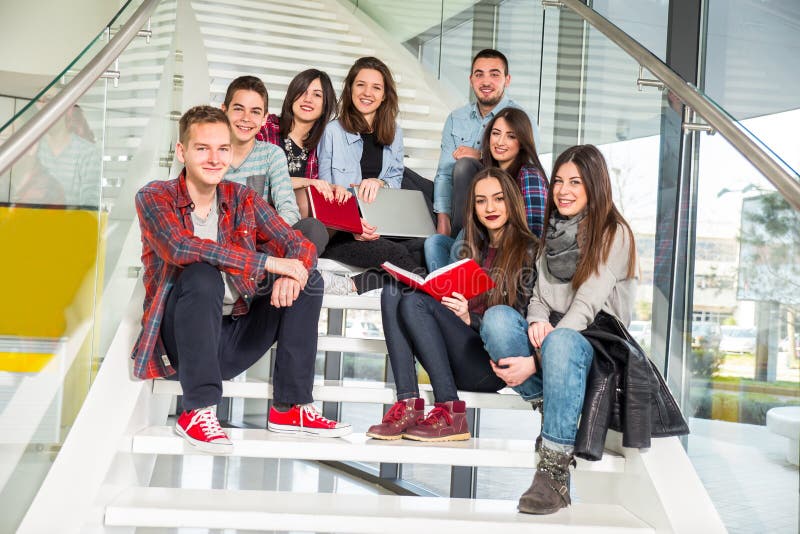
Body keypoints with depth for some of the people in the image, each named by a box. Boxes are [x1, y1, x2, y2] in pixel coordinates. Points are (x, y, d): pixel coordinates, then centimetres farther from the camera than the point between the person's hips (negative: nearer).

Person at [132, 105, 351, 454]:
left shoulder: (243, 200, 7)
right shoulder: (154, 197, -5)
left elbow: (301, 245, -1)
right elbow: (179, 246, -25)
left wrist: (291, 275, -27)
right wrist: (267, 262, -27)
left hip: (234, 341, 5)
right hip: (179, 341, -5)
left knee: (308, 279, -8)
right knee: (202, 274, -32)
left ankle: (290, 408, -7)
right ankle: (197, 412, -24)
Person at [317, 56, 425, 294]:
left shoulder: (394, 134, 18)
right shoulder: (333, 131, 4)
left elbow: (396, 181, 14)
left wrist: (378, 183, -13)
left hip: (382, 228, 5)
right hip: (339, 231, -4)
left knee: (424, 247, -31)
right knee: (396, 254, -35)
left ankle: (355, 284, -31)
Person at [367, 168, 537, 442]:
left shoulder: (528, 252, 1)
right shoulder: (472, 249, 22)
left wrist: (469, 318, -18)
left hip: (493, 366, -7)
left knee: (415, 303, -22)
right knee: (394, 291, -10)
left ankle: (450, 415, -24)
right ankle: (408, 406, -23)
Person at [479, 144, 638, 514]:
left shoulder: (614, 234, -4)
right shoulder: (553, 230, 16)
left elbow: (586, 307, -14)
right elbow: (540, 295, 13)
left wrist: (534, 362, -24)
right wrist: (536, 321, -14)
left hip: (594, 346, -5)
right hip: (548, 339, 5)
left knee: (560, 342, -40)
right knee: (497, 318, -26)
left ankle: (554, 472, -39)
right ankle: (551, 408, -21)